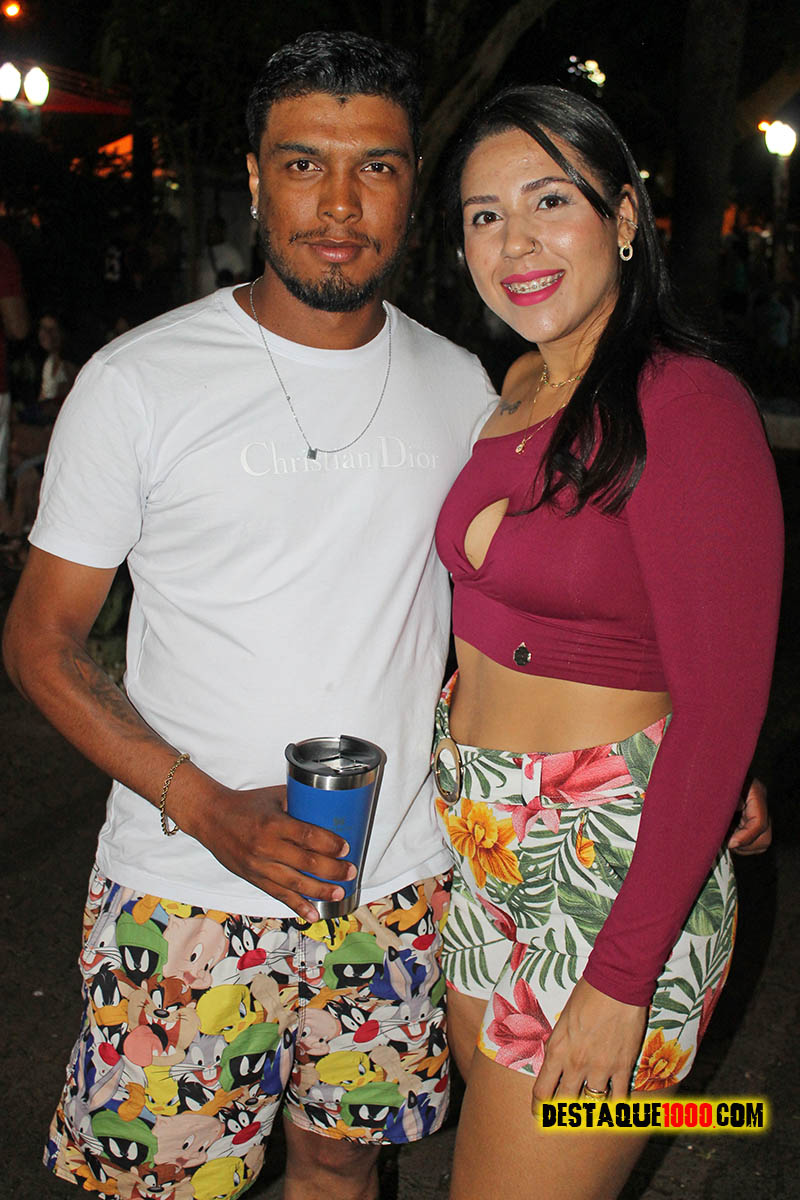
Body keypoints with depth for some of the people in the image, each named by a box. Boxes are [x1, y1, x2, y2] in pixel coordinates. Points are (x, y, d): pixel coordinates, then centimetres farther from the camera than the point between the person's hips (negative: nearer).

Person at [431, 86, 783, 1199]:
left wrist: (623, 980, -19)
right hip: (479, 837, 8)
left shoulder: (691, 406, -19)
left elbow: (719, 711, -20)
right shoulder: (518, 389, 6)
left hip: (617, 859, -7)